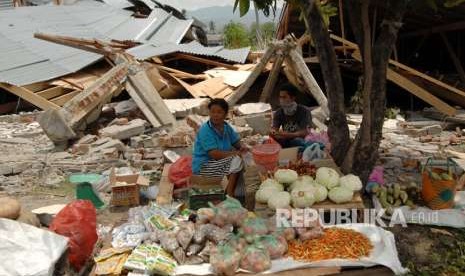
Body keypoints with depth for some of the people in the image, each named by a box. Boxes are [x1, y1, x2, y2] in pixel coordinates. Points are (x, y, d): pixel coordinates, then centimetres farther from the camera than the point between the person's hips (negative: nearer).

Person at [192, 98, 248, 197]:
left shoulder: (226, 127, 2)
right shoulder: (205, 130, -22)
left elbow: (236, 141, 13)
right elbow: (215, 154, -28)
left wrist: (241, 147, -11)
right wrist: (235, 153, -21)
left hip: (218, 162, 9)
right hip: (203, 167, -9)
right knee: (236, 160, -22)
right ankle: (229, 195, -11)